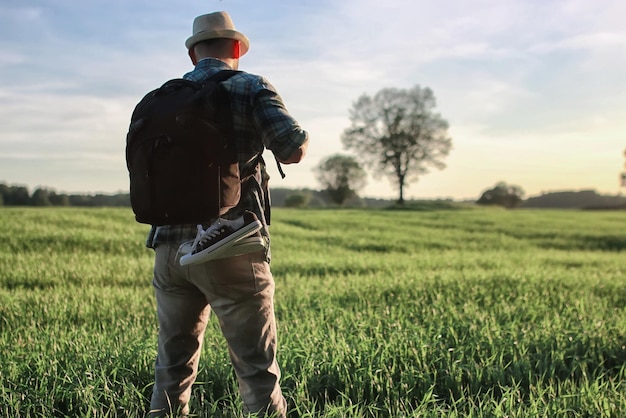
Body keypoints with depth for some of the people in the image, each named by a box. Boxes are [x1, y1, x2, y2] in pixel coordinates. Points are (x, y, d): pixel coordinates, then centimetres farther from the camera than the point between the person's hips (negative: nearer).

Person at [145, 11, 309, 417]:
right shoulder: (251, 88, -1)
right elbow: (293, 148, -11)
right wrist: (302, 135, 11)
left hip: (171, 247, 5)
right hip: (230, 250, -5)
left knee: (173, 366, 16)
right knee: (257, 369, 3)